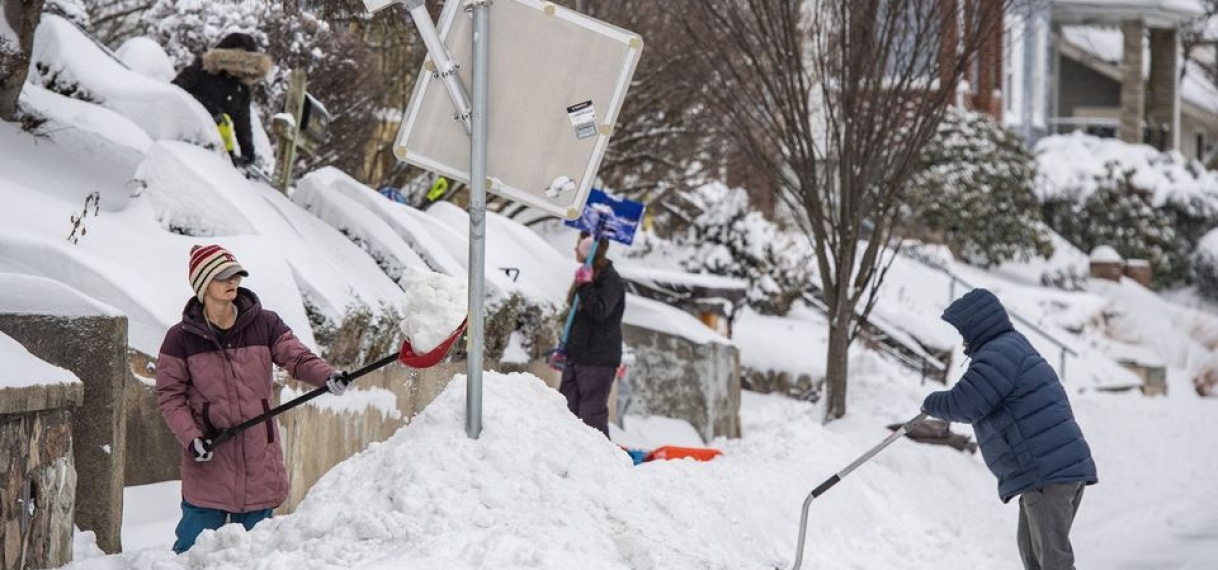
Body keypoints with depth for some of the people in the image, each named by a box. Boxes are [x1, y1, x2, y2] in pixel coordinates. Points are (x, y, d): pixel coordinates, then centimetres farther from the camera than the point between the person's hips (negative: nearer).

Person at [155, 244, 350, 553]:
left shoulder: (264, 324, 1)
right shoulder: (181, 338, -3)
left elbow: (297, 357, -8)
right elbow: (170, 395, -1)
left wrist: (326, 376, -29)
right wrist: (191, 437, -15)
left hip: (260, 461, 2)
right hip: (209, 462, -2)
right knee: (195, 548, -2)